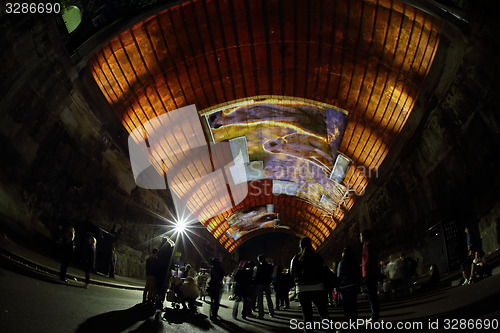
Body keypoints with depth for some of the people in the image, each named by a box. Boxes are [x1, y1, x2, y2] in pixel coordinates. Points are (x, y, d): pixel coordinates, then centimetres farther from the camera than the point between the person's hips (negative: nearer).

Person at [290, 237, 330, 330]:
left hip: (302, 290, 2)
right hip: (317, 288, -1)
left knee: (307, 315, 7)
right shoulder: (317, 257, -2)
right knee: (324, 313, 7)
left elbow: (292, 274, 7)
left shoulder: (295, 259, 3)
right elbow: (324, 271, -1)